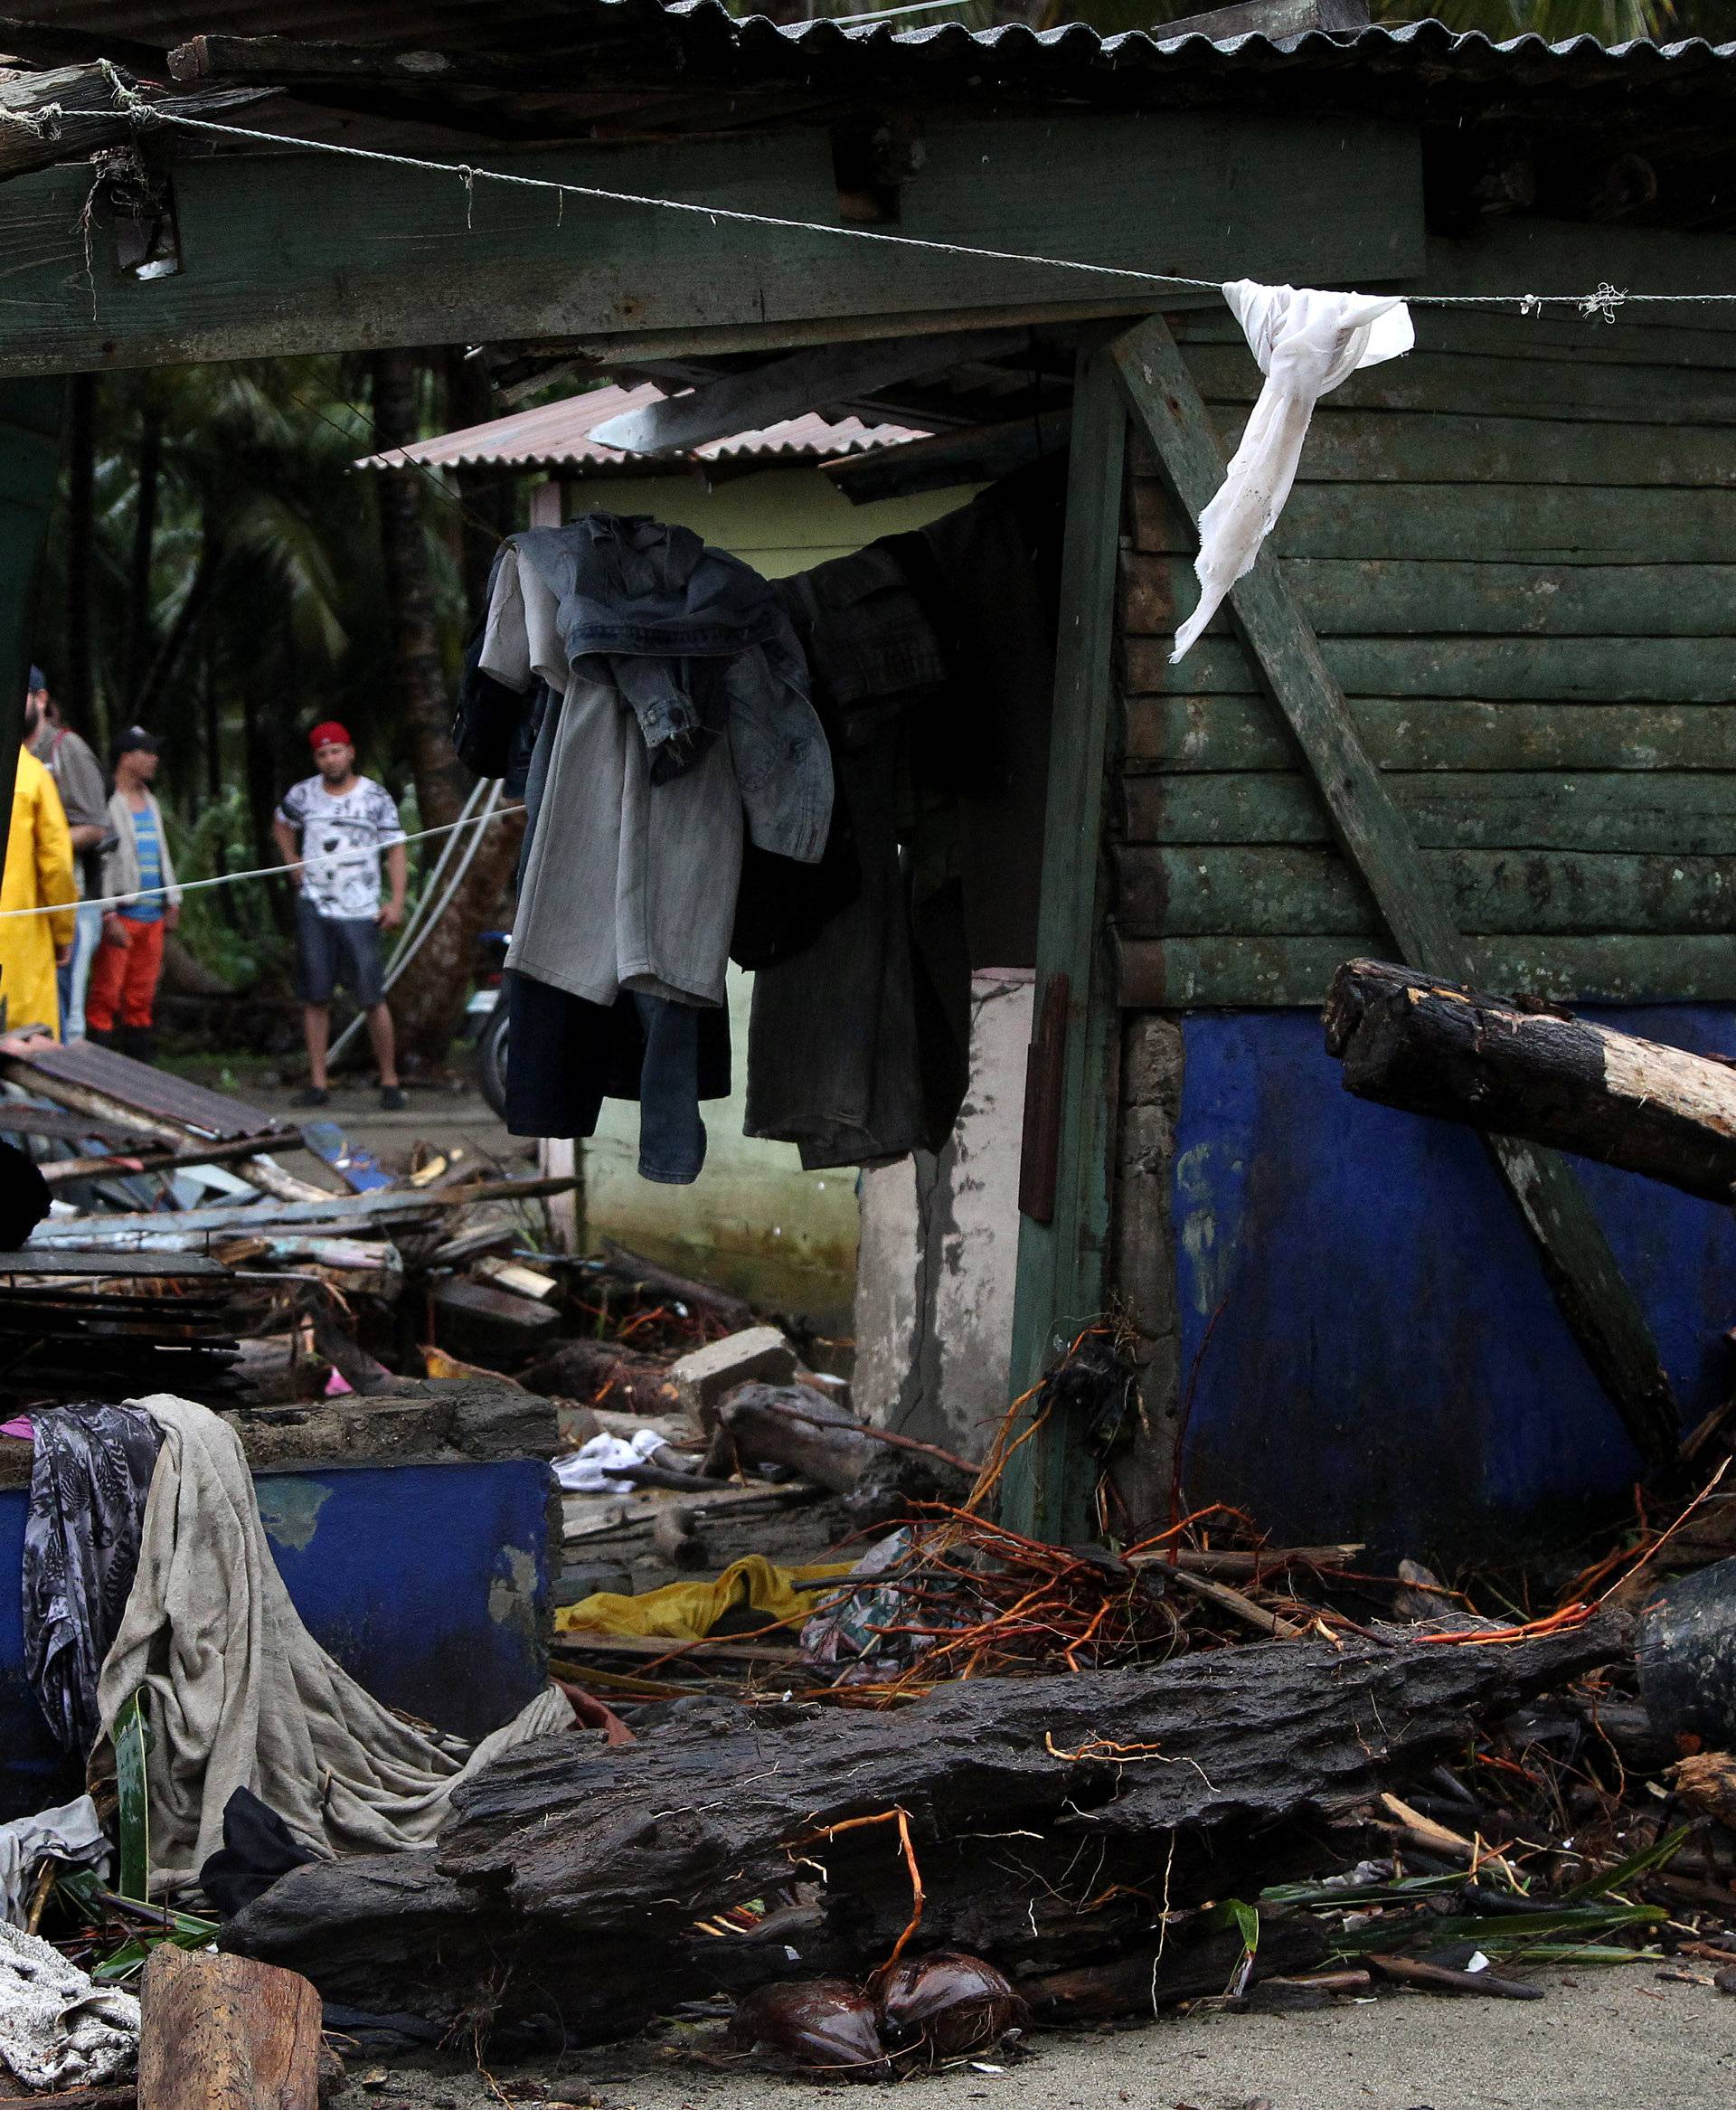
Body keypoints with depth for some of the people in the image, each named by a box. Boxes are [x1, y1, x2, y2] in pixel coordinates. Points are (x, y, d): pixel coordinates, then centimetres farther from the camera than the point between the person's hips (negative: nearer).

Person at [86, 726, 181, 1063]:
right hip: (120, 917, -8)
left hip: (151, 917, 8)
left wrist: (171, 902, 22)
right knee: (105, 998, -9)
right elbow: (99, 862, -14)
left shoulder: (149, 802, 19)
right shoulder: (109, 803, -9)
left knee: (141, 1000, 11)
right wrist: (109, 917, -18)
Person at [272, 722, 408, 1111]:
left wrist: (396, 901, -9)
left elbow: (396, 849, 2)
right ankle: (317, 1082, 4)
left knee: (373, 999, -5)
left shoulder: (376, 798, 1)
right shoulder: (302, 795, 8)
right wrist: (295, 866, 13)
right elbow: (281, 824, 27)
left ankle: (389, 1080, 2)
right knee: (315, 998, 1)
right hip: (313, 908, 2)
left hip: (360, 913, -2)